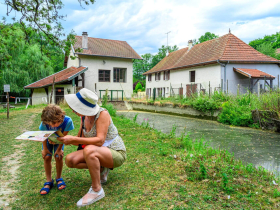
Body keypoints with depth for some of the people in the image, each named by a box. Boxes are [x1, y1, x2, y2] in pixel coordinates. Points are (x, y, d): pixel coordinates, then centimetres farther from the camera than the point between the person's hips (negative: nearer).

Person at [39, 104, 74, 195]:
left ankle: (58, 178, 15)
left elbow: (64, 136, -24)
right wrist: (45, 148, -8)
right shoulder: (44, 123, -38)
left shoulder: (67, 121, -40)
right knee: (47, 157, -8)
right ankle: (49, 181, 9)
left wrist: (59, 149, -15)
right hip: (48, 140, 1)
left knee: (58, 157, -9)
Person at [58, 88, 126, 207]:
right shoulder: (84, 116, 0)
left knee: (89, 150, -36)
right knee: (70, 160, -11)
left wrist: (73, 139, -34)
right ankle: (101, 169, 9)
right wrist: (61, 138, -10)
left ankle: (97, 190, -19)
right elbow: (81, 139, 5)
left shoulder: (102, 114, -22)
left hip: (116, 154, -8)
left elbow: (100, 140, -30)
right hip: (98, 153, 8)